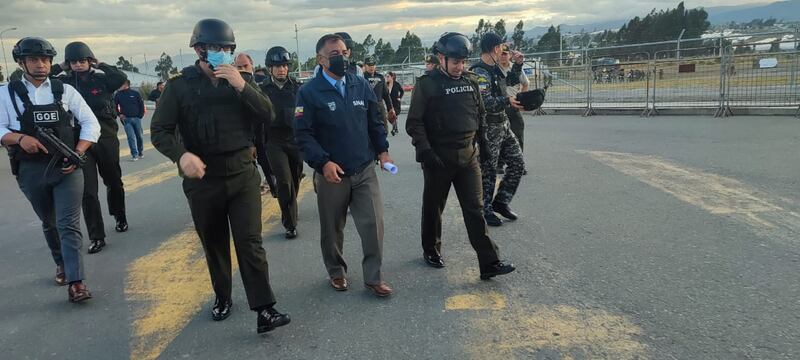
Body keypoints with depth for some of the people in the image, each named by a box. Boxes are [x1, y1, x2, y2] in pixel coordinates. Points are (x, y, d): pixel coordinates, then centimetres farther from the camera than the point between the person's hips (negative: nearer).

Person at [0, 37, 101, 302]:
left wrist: (78, 154, -12)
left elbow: (91, 124, 0)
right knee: (49, 224, 19)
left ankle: (75, 282, -10)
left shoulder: (64, 90, 2)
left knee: (68, 224, -8)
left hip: (66, 169, -1)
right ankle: (61, 263, 40)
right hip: (31, 171, 2)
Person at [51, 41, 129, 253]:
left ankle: (120, 218, 40)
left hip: (106, 139, 0)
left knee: (114, 183, 17)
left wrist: (99, 65, -9)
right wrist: (59, 68, -4)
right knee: (88, 191, -4)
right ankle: (97, 237, 1)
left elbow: (121, 78, -18)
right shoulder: (64, 83, 2)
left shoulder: (101, 79, -1)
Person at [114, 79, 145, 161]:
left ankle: (141, 152, 24)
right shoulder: (118, 95, 3)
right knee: (131, 137, -7)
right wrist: (119, 114, -1)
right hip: (126, 119, 0)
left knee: (139, 136, 7)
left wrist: (141, 115, 0)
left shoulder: (135, 93, 1)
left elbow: (141, 105, 5)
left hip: (136, 118, 0)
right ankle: (134, 154, -4)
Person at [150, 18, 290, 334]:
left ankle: (264, 310, -4)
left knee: (250, 243, -6)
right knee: (214, 245, 14)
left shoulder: (240, 81, 5)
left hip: (243, 176, 0)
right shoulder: (180, 86, -3)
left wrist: (241, 86, -18)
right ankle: (222, 296, 35)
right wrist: (181, 155, -25)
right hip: (203, 180, 0)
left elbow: (267, 115, -5)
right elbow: (160, 130, -5)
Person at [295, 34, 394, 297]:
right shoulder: (309, 92, -6)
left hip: (365, 170, 2)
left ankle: (373, 277, 13)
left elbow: (374, 122, 13)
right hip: (331, 173, -2)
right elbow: (303, 134, -10)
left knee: (374, 224, -3)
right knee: (332, 229, 12)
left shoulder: (361, 85, 5)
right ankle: (336, 272, 35)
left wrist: (382, 150, 1)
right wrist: (323, 162, -20)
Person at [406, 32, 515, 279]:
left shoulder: (470, 83, 8)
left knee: (475, 209, 0)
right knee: (433, 207, 12)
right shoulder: (426, 84, -7)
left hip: (468, 157, 4)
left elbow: (480, 115, 19)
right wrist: (425, 151, -17)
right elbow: (414, 123, -8)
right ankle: (431, 250, 33)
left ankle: (489, 263, 0)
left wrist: (478, 144, 14)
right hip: (438, 158, -3)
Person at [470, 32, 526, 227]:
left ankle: (501, 201, 23)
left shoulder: (495, 69, 11)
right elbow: (486, 103, -26)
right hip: (489, 129, -9)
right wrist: (507, 101, -18)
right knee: (488, 171, 2)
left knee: (517, 163, 10)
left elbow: (510, 80, 31)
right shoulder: (479, 73, -18)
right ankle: (486, 210, 17)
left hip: (503, 125, 9)